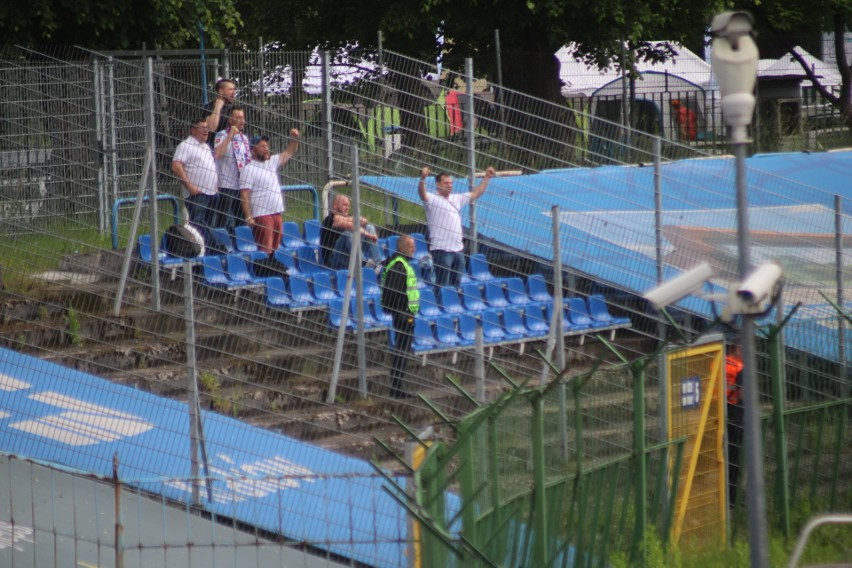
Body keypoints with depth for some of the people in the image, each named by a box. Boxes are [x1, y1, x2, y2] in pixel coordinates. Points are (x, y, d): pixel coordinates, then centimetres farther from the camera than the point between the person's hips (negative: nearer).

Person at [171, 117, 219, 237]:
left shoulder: (206, 147, 21)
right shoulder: (186, 145, -5)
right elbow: (176, 167, -16)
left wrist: (217, 186, 17)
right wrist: (189, 186, -21)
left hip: (212, 193, 8)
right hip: (196, 194, -8)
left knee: (210, 226, 9)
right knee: (197, 226, -12)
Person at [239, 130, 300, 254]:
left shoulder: (272, 162, 16)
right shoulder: (249, 169, -7)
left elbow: (289, 153, 24)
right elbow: (244, 195, -13)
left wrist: (294, 139, 6)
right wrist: (248, 217, -20)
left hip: (277, 214, 8)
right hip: (261, 216, -8)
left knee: (274, 249, 9)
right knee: (265, 251, -13)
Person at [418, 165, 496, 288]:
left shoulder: (456, 199, 17)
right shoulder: (432, 199, -4)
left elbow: (475, 194, 26)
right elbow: (422, 193, -24)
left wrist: (487, 178, 22)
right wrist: (423, 178, -43)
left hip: (458, 249, 7)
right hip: (441, 250, -7)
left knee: (456, 285, 11)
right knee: (442, 285, -10)